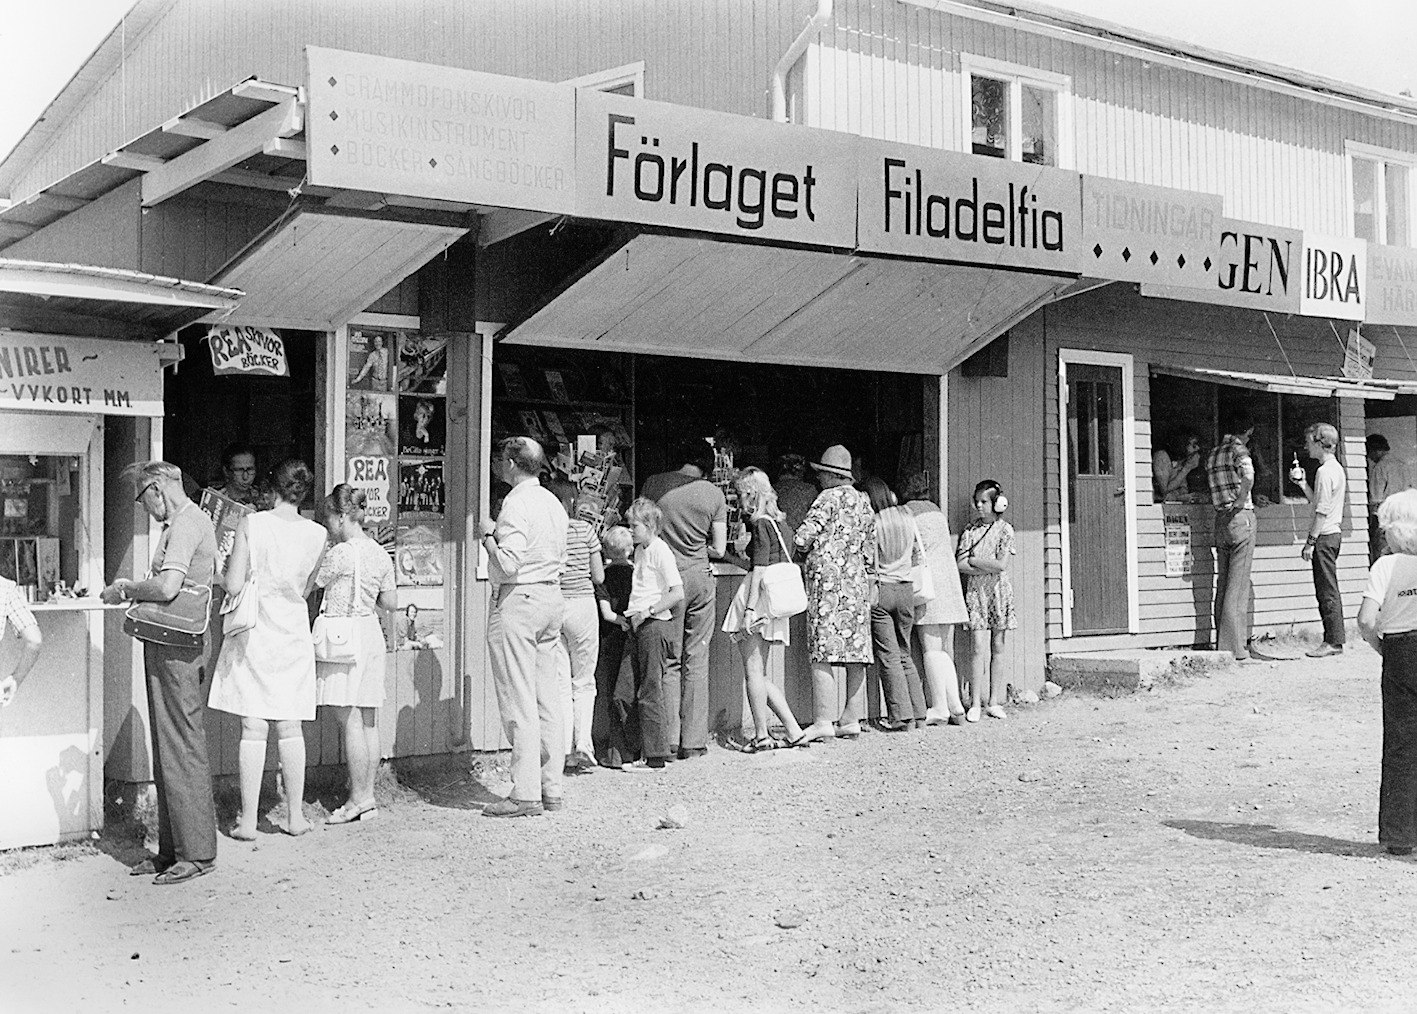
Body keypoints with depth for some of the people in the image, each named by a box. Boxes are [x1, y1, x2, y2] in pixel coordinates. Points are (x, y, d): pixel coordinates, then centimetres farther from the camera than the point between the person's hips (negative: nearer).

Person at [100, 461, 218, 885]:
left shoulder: (185, 524, -14)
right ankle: (172, 848, 21)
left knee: (181, 748, -6)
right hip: (170, 647, 10)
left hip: (174, 648, -10)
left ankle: (197, 853, 0)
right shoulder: (192, 520, 18)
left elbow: (167, 587, -25)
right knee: (168, 749, 13)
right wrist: (134, 589, 13)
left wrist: (123, 590, -9)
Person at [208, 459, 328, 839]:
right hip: (293, 633, 2)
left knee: (253, 728, 0)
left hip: (254, 632, -2)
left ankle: (248, 820, 3)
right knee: (290, 727, 10)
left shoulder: (251, 524, -9)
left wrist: (222, 575, 11)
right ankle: (295, 816, 16)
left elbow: (233, 585, -10)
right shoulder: (317, 534, -1)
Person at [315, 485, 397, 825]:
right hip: (372, 635, 8)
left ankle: (358, 798, -2)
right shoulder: (380, 554, 9)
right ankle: (368, 797, 14)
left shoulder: (340, 554, -13)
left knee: (350, 721, -4)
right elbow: (391, 603, 13)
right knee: (368, 721, 9)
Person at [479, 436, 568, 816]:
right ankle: (552, 788, 14)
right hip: (552, 597, 9)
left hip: (518, 599, -9)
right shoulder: (554, 503, 14)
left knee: (518, 700, -6)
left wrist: (488, 535, -4)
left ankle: (526, 794, -5)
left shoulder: (516, 504, -13)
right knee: (547, 697, 10)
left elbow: (508, 564, -21)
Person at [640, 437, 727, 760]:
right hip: (700, 577, 0)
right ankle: (693, 741, 8)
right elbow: (719, 550, 1)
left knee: (668, 661, 7)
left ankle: (669, 740, 6)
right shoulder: (713, 494, -1)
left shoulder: (654, 484, -1)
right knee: (696, 661, 6)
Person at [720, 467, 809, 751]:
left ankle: (762, 736, 2)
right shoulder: (777, 522, 15)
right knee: (759, 675, 13)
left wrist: (750, 609, -18)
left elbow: (760, 570, -16)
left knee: (753, 672, -2)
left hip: (758, 600, -9)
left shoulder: (760, 524, -11)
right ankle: (794, 731, 11)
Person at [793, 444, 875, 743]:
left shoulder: (829, 498, -6)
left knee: (821, 653, -7)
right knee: (856, 653, 6)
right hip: (858, 583, 8)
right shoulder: (864, 502, 16)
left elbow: (801, 538, -9)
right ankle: (851, 720, 8)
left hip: (828, 580, -8)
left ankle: (822, 721, -10)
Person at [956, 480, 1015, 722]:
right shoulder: (970, 529, 6)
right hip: (976, 591, 0)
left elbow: (1002, 565, -9)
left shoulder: (1005, 529, 1)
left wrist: (973, 560, -4)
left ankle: (994, 702, 10)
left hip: (999, 592, 0)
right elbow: (960, 565, -1)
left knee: (998, 649, 3)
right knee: (977, 648, -7)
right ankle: (975, 704, -4)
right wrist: (987, 566, -9)